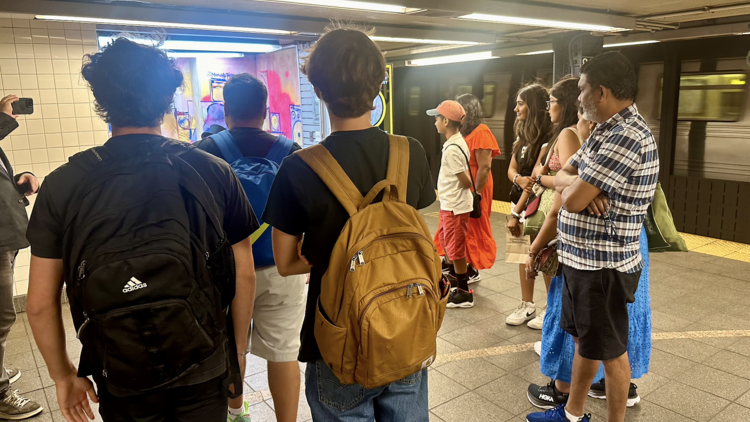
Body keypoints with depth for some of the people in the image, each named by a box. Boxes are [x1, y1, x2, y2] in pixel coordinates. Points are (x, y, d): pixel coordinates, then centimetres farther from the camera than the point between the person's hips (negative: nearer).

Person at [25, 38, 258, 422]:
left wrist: (63, 375, 11)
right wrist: (238, 351, 8)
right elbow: (244, 276, -5)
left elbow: (40, 304, -4)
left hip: (120, 378, 1)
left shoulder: (62, 184, -9)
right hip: (205, 367, 0)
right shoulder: (214, 172, -10)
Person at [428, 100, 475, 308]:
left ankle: (464, 293, 13)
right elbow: (465, 176, 10)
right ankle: (452, 277, 42)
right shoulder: (458, 142, 6)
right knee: (444, 238, 24)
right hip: (449, 204, 10)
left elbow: (466, 181, -21)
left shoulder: (452, 149, -23)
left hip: (455, 206, -10)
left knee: (456, 248, 1)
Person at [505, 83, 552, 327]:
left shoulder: (546, 139, -18)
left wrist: (515, 214, -16)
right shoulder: (522, 135, 10)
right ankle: (527, 305, 25)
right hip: (520, 202, 8)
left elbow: (536, 179, -19)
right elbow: (511, 169, 8)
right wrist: (518, 178, -17)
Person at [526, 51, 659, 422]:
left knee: (609, 351, 9)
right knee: (584, 340, 21)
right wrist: (581, 185, -14)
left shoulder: (627, 137, -23)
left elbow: (571, 201, -25)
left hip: (604, 267, -9)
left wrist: (573, 186, -4)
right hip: (582, 259, 9)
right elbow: (561, 178, 7)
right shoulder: (605, 131, 9)